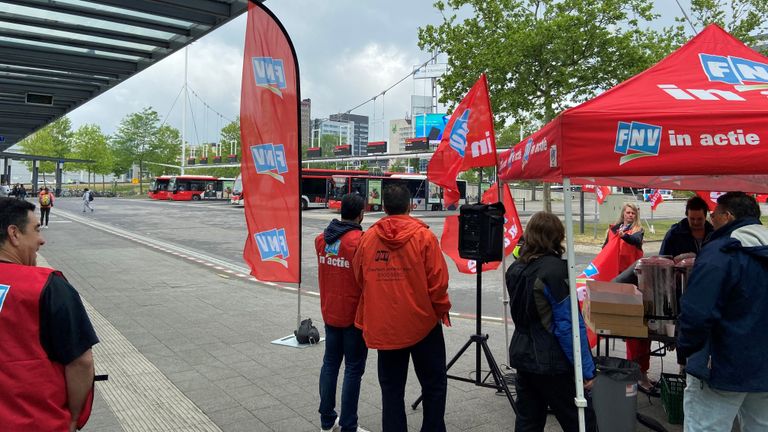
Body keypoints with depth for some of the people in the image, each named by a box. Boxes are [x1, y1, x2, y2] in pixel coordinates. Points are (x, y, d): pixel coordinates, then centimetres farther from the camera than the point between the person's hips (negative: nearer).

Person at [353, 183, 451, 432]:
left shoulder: (368, 238, -3)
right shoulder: (423, 236, -11)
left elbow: (360, 278, 6)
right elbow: (437, 281, -13)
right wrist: (442, 309, 4)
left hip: (383, 326, 3)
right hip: (421, 323, -2)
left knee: (391, 388, 14)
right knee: (434, 384, 14)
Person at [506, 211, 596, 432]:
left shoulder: (515, 268, 3)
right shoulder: (555, 269, -19)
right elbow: (570, 325, -20)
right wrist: (586, 370, -15)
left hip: (522, 356, 7)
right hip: (552, 363, -7)